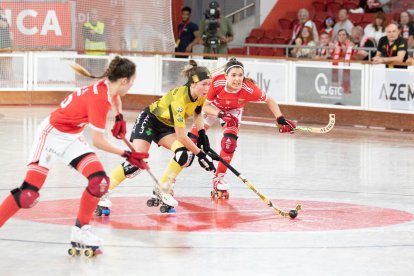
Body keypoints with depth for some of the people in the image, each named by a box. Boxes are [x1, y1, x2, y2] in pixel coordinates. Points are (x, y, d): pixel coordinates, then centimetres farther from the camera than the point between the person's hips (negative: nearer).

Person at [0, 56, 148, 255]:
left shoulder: (108, 86, -3)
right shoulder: (99, 99, -28)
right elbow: (98, 142, -23)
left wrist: (119, 118, 15)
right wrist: (126, 155, -16)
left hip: (72, 137, 8)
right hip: (52, 134, -8)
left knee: (99, 181, -10)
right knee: (28, 195, -15)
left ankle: (80, 231, 4)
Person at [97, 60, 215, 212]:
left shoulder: (201, 95, -14)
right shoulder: (179, 98, -36)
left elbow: (197, 113, 11)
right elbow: (181, 136, -34)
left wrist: (202, 135, -4)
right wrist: (201, 154, -29)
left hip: (166, 126, 7)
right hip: (148, 121, -7)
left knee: (185, 154, -17)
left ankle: (163, 189, 2)